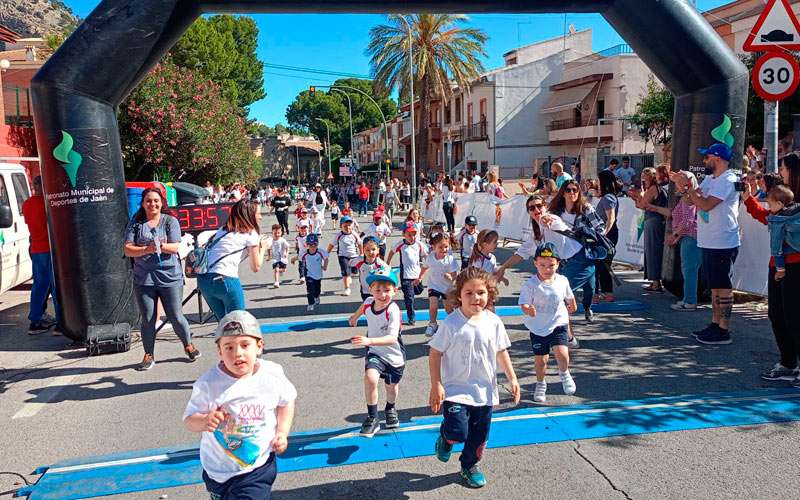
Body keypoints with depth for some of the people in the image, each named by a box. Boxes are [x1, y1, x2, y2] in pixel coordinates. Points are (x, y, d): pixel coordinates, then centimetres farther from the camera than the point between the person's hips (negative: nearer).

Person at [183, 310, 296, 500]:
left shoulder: (272, 376, -13)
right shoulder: (208, 383, -18)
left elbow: (286, 401, 6)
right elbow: (189, 419, -10)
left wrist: (282, 431, -3)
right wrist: (204, 421, -31)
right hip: (217, 468, 1)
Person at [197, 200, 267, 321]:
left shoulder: (223, 229, 21)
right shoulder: (251, 233, 4)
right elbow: (255, 267, 5)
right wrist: (263, 249, 21)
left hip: (203, 279, 7)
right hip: (226, 279, -7)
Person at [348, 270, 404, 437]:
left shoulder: (393, 310, -30)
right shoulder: (368, 302, -14)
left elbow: (392, 338, -40)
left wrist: (369, 340, -53)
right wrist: (355, 316, 32)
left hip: (394, 355, -2)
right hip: (375, 352, 2)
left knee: (392, 387, 19)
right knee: (370, 378, -26)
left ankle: (390, 409, 54)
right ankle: (372, 418, -9)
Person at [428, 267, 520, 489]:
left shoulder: (493, 322, -3)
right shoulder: (451, 324, -15)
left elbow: (501, 352, 10)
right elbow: (435, 354, -9)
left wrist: (512, 378, 8)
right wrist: (436, 386, -12)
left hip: (484, 391, 4)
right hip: (456, 389, -4)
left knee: (479, 436, 15)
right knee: (458, 432, -15)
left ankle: (470, 466, 42)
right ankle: (446, 437, 21)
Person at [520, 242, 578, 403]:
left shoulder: (562, 281, -6)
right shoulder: (530, 285, -18)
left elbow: (569, 296, 15)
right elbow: (524, 304, -24)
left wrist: (571, 306, 30)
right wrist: (528, 310, -45)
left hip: (558, 324, 1)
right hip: (538, 328, -1)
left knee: (561, 352, -18)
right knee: (540, 360, 9)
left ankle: (564, 374, 15)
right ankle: (540, 385, 36)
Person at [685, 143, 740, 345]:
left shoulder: (728, 180, -15)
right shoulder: (710, 179, 15)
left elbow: (705, 205, -23)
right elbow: (693, 201, 12)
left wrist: (688, 188, -13)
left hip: (723, 244, -10)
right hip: (709, 243, 10)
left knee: (723, 287, -3)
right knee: (715, 286, 16)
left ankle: (724, 330, 3)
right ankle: (715, 324, 25)